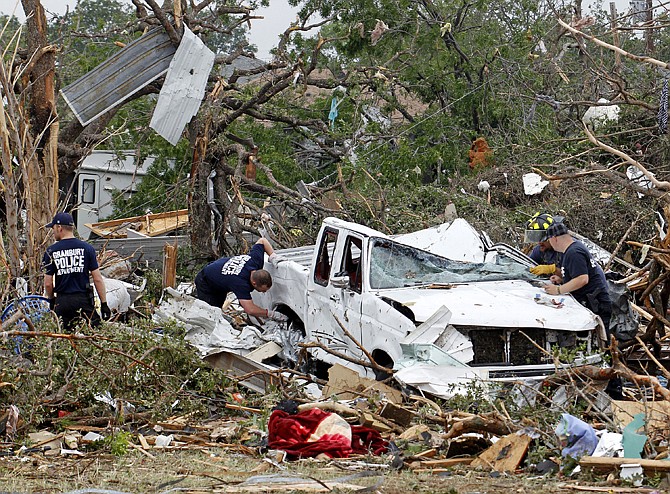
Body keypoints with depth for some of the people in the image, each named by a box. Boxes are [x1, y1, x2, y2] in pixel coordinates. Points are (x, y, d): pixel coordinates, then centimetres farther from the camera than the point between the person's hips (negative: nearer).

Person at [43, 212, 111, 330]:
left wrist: (51, 300, 18)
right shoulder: (87, 248, 0)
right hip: (83, 300, 0)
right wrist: (104, 303, 3)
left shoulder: (51, 251, -1)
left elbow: (48, 283, 0)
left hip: (61, 302, 0)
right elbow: (97, 279, -2)